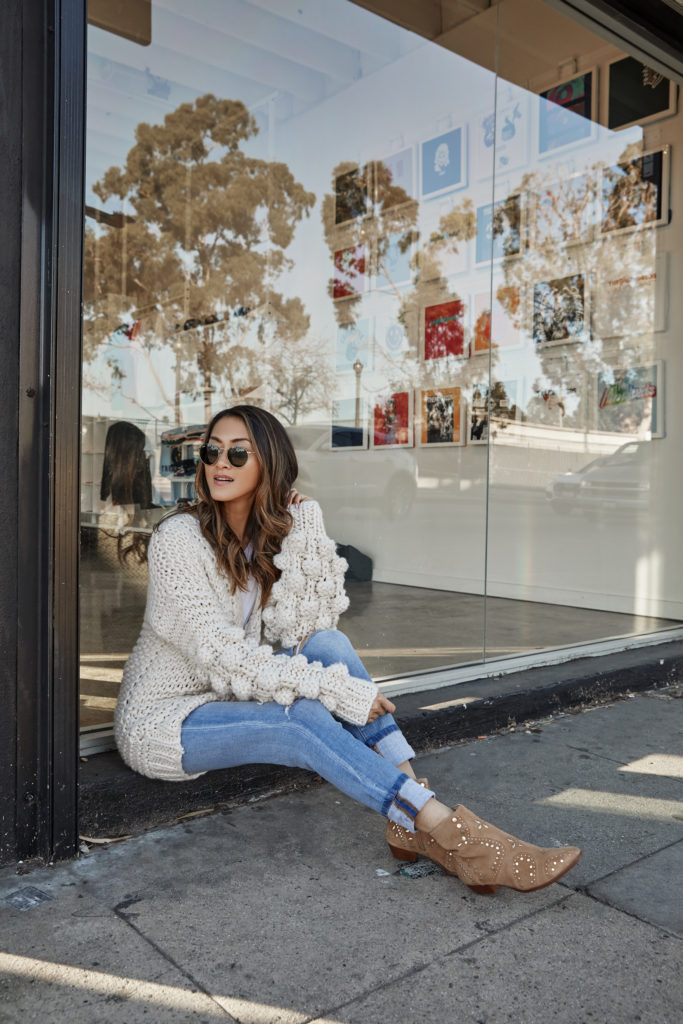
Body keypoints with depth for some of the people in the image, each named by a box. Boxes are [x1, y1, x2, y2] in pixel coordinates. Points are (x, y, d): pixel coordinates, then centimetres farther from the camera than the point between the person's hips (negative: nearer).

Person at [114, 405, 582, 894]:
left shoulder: (274, 533, 0)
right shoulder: (180, 538, -18)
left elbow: (300, 629, -11)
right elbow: (220, 656, -25)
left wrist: (304, 535, -18)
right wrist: (337, 691, -28)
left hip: (229, 701, 5)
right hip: (161, 721, -5)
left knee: (328, 645, -21)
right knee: (306, 718, -31)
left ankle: (411, 823, -26)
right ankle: (447, 830, -29)